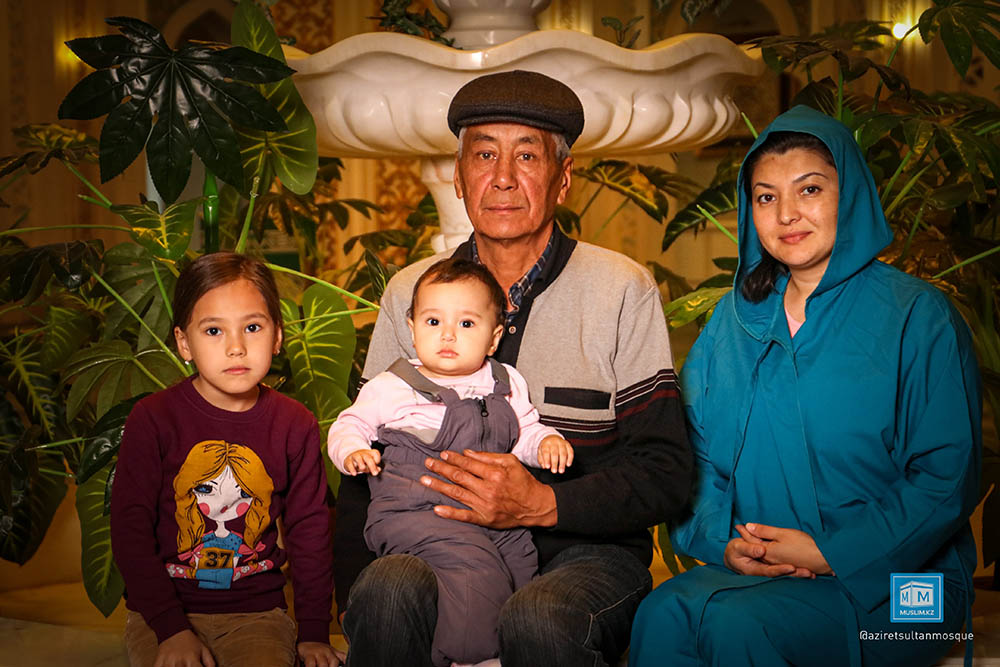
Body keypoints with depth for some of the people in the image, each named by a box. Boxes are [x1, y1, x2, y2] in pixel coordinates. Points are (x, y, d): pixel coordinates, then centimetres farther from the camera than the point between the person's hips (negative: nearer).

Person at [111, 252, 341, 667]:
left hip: (257, 612, 1)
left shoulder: (295, 426, 0)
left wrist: (314, 632, 1)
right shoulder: (153, 419, -7)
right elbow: (130, 529, -7)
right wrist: (171, 628, -14)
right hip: (162, 612, -1)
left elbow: (309, 529, 6)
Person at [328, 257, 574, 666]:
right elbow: (349, 424, 9)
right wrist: (352, 452, -13)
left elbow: (524, 433, 21)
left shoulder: (507, 385, 12)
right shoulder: (392, 387, 1)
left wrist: (546, 442, -1)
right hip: (415, 513, -5)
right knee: (477, 571, -26)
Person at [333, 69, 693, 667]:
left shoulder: (623, 291, -1)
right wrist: (354, 588, -7)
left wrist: (543, 503, -20)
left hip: (584, 550, -1)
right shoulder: (409, 292, 7)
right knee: (388, 590, -32)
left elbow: (667, 473, -4)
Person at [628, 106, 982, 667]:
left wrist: (831, 553, -14)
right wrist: (723, 540, -8)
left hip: (890, 579, -4)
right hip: (754, 567, 4)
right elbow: (698, 450, 12)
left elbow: (948, 477, -7)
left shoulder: (917, 316, -2)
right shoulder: (735, 318, 13)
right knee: (664, 612, -27)